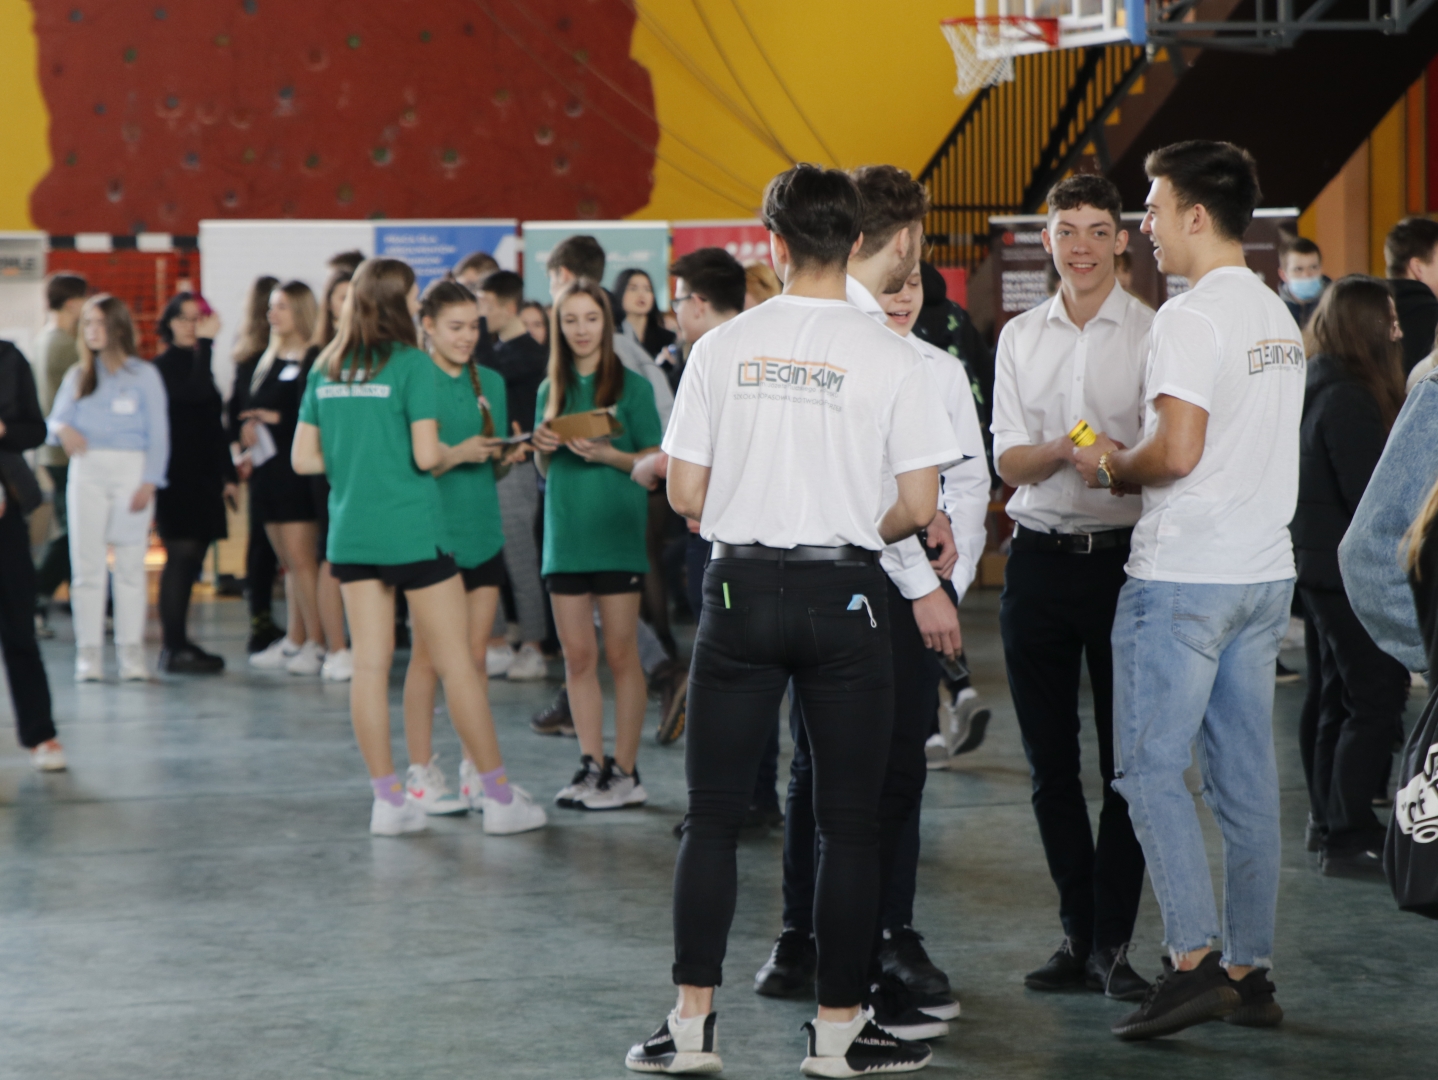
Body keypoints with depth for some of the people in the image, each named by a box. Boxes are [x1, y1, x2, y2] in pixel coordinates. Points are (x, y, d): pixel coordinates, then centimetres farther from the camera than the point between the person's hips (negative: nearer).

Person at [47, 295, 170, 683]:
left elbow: (158, 433, 1)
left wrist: (149, 481, -9)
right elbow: (57, 417, 7)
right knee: (86, 565, -1)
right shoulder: (78, 376, 13)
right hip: (86, 470, 2)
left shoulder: (144, 375, 4)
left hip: (132, 470, -2)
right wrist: (63, 430, -18)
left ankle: (131, 651, 3)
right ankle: (88, 653, 1)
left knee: (130, 564, -1)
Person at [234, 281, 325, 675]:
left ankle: (317, 643, -6)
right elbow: (242, 407, 17)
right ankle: (294, 641, 14)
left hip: (297, 469, -8)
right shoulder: (264, 361, 17)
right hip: (267, 468, 8)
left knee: (300, 558, -9)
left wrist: (277, 419, -16)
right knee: (288, 562, 11)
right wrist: (247, 426, -2)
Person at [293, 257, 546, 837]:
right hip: (412, 530, -6)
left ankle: (388, 799, 8)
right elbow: (425, 456, -15)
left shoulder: (326, 369, 8)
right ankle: (499, 795, 5)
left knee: (369, 665, 6)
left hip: (350, 532, 6)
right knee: (455, 663, 0)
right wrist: (459, 450, 5)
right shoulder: (411, 364, -9)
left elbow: (303, 458, 10)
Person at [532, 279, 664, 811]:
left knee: (620, 654, -2)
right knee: (577, 656, 5)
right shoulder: (552, 390, 12)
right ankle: (591, 764, 11)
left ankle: (625, 772, 1)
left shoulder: (631, 386, -1)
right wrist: (543, 449, -3)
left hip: (617, 533, -4)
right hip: (565, 534, 5)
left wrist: (608, 454, -17)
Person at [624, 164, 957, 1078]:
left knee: (714, 815, 8)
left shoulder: (723, 348, 0)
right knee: (849, 821, 6)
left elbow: (685, 494, 2)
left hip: (742, 589, 2)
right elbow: (920, 507, -6)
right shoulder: (890, 358, -6)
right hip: (845, 594, -2)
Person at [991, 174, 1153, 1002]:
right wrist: (1063, 449, -16)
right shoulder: (1020, 338, 11)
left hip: (1124, 555, -4)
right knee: (1050, 761, 8)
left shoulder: (1153, 335, 0)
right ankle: (1079, 936, 18)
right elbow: (1010, 461, 5)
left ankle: (1113, 943, 5)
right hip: (1039, 555, 4)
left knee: (1126, 757, -2)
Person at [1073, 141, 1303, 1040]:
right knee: (1248, 777, 10)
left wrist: (1111, 466, -3)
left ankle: (1194, 961, -9)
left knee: (1152, 767, -3)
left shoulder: (1191, 317, -15)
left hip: (1184, 576, -8)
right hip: (1265, 572, 8)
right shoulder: (1278, 316, 14)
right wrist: (1127, 466, 17)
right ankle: (1251, 973, 13)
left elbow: (1178, 450, -23)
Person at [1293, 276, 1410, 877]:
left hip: (1319, 564, 11)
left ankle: (1329, 820, 26)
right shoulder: (1349, 400, -20)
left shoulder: (1316, 389, 10)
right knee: (1376, 698, -8)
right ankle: (1349, 839, -9)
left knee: (1334, 693, 17)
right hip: (1353, 573, -11)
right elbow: (1372, 498, -21)